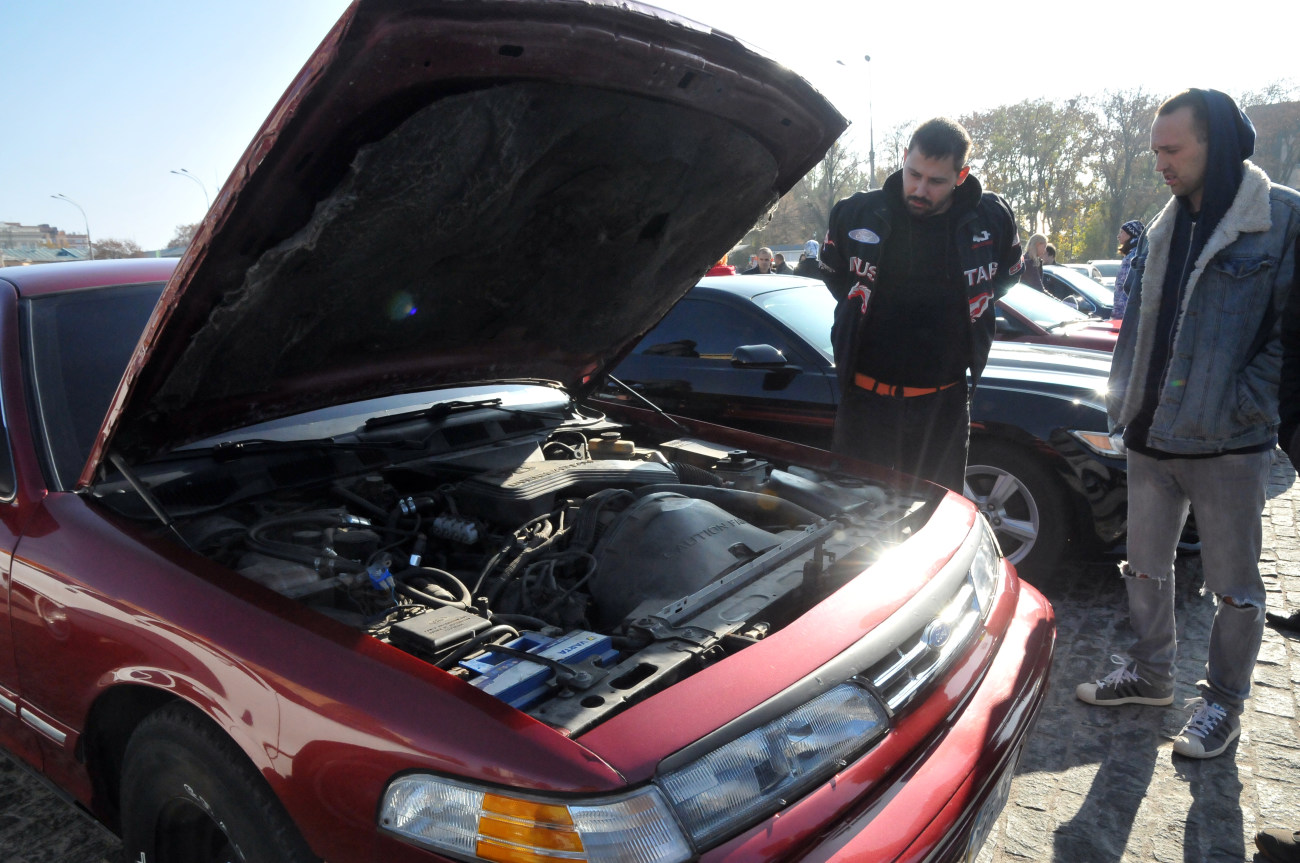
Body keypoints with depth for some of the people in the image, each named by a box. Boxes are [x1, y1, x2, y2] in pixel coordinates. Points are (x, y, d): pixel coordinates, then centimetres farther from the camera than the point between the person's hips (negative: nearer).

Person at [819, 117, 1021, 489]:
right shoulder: (855, 213, -5)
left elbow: (1006, 275, 17)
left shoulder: (993, 219, -3)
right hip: (867, 398, -1)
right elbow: (832, 273, 14)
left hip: (944, 401, 1)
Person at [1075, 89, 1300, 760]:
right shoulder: (1162, 229, 10)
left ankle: (1223, 703, 25)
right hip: (1150, 437, 6)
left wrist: (1240, 408, -17)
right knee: (1146, 566, 17)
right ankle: (1150, 674, 35)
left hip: (1228, 447, -6)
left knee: (1233, 585, 8)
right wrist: (1123, 403, 8)